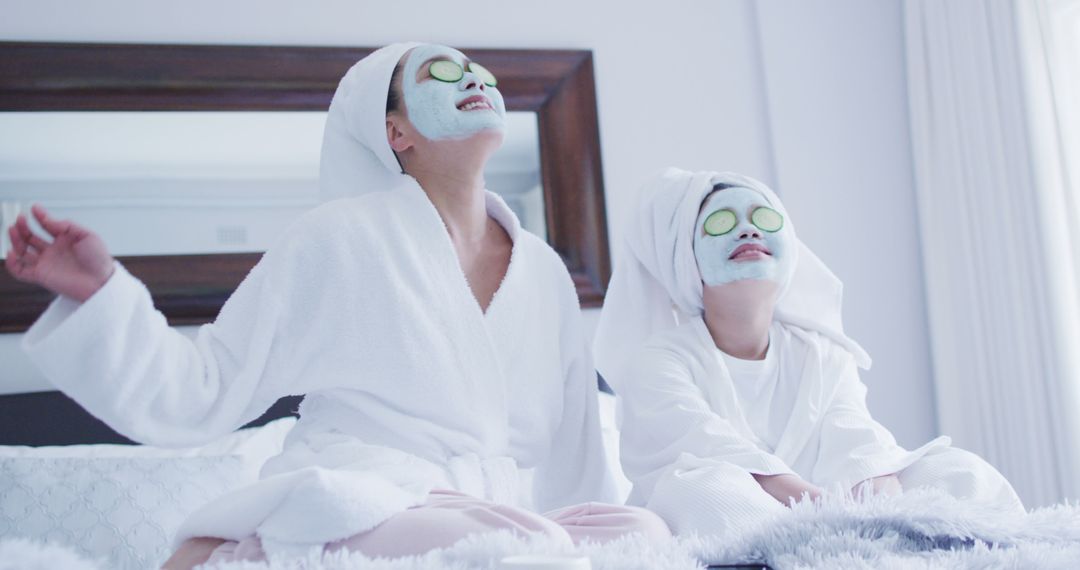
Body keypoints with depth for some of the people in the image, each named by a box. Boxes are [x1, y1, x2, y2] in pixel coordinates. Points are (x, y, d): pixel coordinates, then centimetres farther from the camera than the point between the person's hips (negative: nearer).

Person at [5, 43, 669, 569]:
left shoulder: (546, 272, 16)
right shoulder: (340, 238, 3)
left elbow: (575, 457, 19)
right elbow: (198, 395, 1)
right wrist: (98, 293, -11)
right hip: (350, 510, -5)